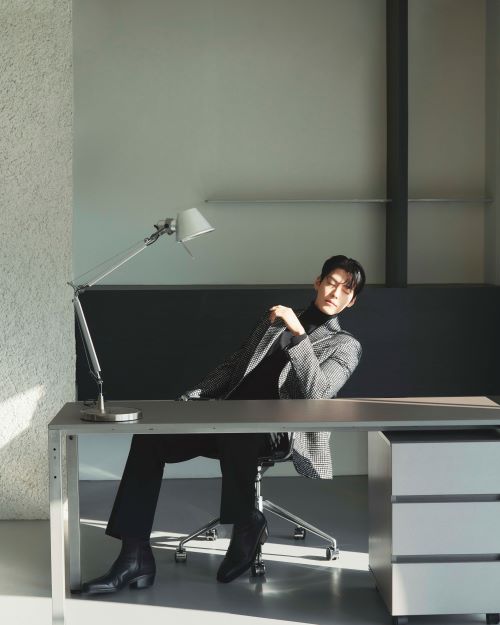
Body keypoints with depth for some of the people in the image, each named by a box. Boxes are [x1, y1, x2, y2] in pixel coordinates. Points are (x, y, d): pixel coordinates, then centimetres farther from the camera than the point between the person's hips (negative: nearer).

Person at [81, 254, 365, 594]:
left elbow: (314, 393, -8)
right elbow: (232, 367, 24)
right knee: (148, 435, -18)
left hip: (271, 428, -5)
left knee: (235, 429, -40)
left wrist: (298, 333, -17)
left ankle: (247, 524, -15)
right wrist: (190, 399, 8)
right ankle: (135, 558, -21)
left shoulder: (346, 346, 10)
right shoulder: (276, 320, 25)